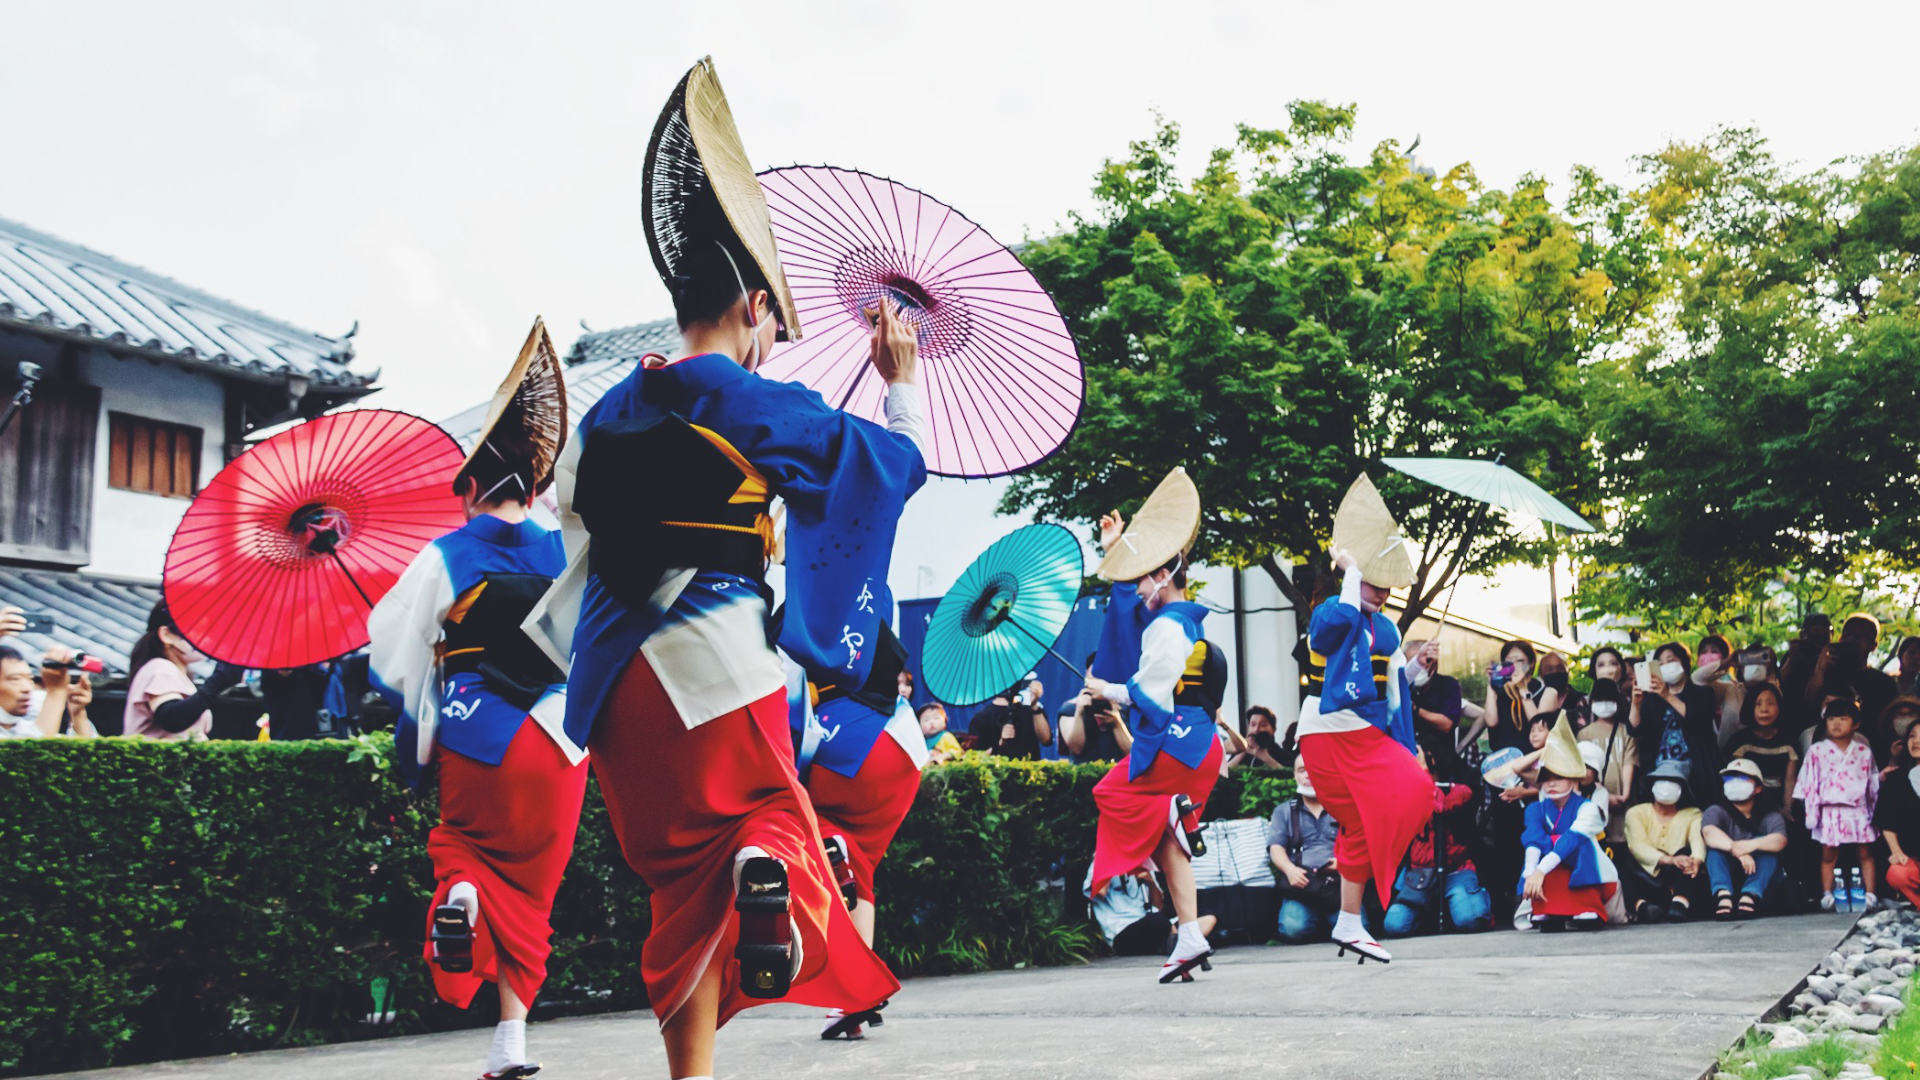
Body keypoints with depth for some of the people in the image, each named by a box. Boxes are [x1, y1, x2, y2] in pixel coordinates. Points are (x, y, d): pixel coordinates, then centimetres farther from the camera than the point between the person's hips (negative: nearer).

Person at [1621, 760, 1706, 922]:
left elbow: (1698, 841, -8)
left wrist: (1696, 860, -34)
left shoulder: (1692, 814, 15)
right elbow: (1638, 845, -11)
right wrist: (1669, 860, -32)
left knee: (1687, 853, -26)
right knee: (1626, 862, -29)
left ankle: (1680, 902, -49)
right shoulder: (1637, 813, 10)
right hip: (1646, 880, -1)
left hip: (1678, 880, 1)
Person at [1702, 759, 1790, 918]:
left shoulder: (1769, 817, 4)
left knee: (1765, 844, -19)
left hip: (1763, 882, 0)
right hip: (1727, 878, 0)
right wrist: (1737, 849, -41)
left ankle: (1751, 895, -41)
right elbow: (1709, 833, -22)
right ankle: (1722, 893, -44)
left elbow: (1780, 840, -20)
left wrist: (1751, 845, -42)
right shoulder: (1716, 811, 3)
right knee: (1716, 845, -20)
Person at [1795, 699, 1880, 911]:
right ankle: (1827, 896, 5)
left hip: (1859, 811, 1)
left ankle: (1870, 894, 7)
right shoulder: (1817, 751, 2)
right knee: (1828, 855, 2)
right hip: (1830, 812, -1)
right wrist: (1811, 812, -5)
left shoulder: (1864, 752, 8)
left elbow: (1873, 783, 11)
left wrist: (1876, 811, 8)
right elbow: (1809, 783, 1)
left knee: (1866, 853, 4)